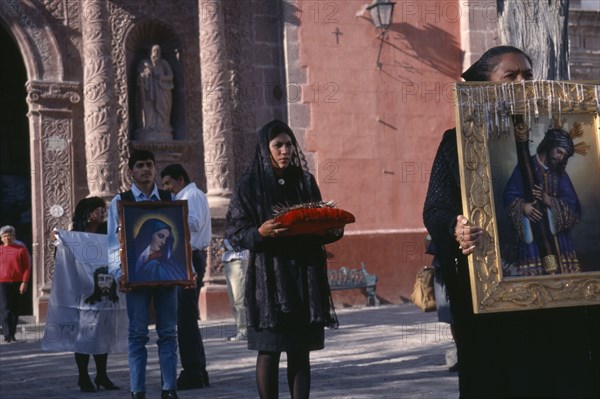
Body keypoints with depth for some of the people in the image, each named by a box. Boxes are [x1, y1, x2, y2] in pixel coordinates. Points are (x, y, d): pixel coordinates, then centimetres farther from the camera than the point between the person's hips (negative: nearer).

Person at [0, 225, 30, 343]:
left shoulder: (21, 249, 4)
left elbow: (27, 268, 1)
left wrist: (24, 282, -9)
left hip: (17, 284, 0)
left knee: (14, 309, 7)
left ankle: (12, 334, 15)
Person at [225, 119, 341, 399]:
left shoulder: (305, 181, 10)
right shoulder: (250, 185, -1)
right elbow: (234, 231, -4)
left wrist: (333, 230, -6)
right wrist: (260, 233, -22)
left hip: (304, 275, 3)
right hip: (268, 277, -3)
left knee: (300, 351, 5)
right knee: (269, 351, 0)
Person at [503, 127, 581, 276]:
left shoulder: (560, 174, 15)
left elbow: (573, 206, 4)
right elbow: (510, 195, -4)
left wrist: (550, 201, -14)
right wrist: (523, 206, -26)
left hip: (558, 234, 4)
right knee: (536, 277, -14)